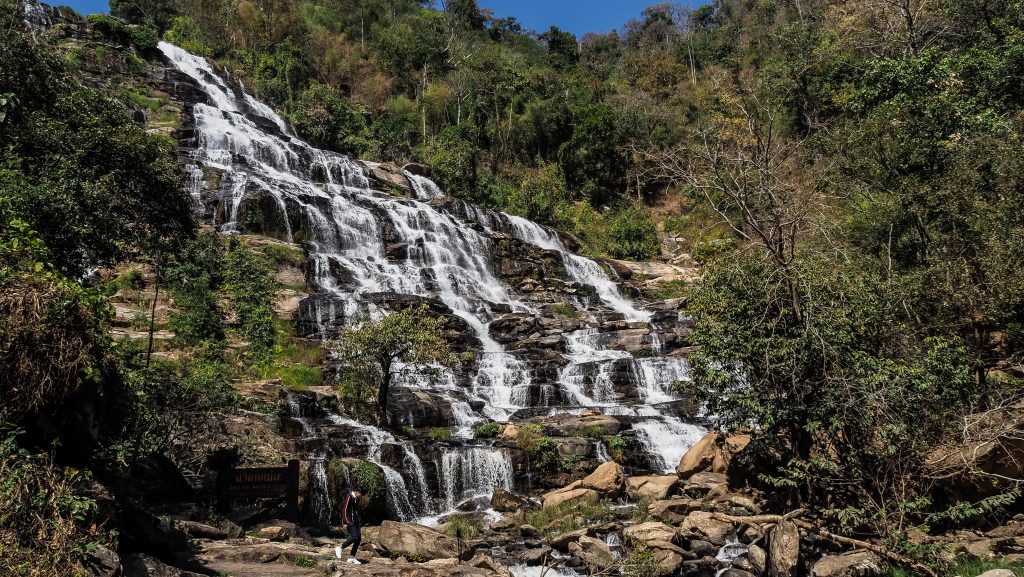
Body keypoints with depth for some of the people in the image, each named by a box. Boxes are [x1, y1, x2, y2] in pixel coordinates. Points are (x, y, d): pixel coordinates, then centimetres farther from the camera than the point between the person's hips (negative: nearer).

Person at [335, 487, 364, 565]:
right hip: (349, 521, -9)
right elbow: (344, 509, -15)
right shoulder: (349, 497, -11)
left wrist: (359, 520, 18)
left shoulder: (356, 499, 15)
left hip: (355, 521, 9)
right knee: (354, 537, -21)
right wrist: (345, 522, -18)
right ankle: (340, 548, -2)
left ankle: (351, 558, 7)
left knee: (358, 539, 1)